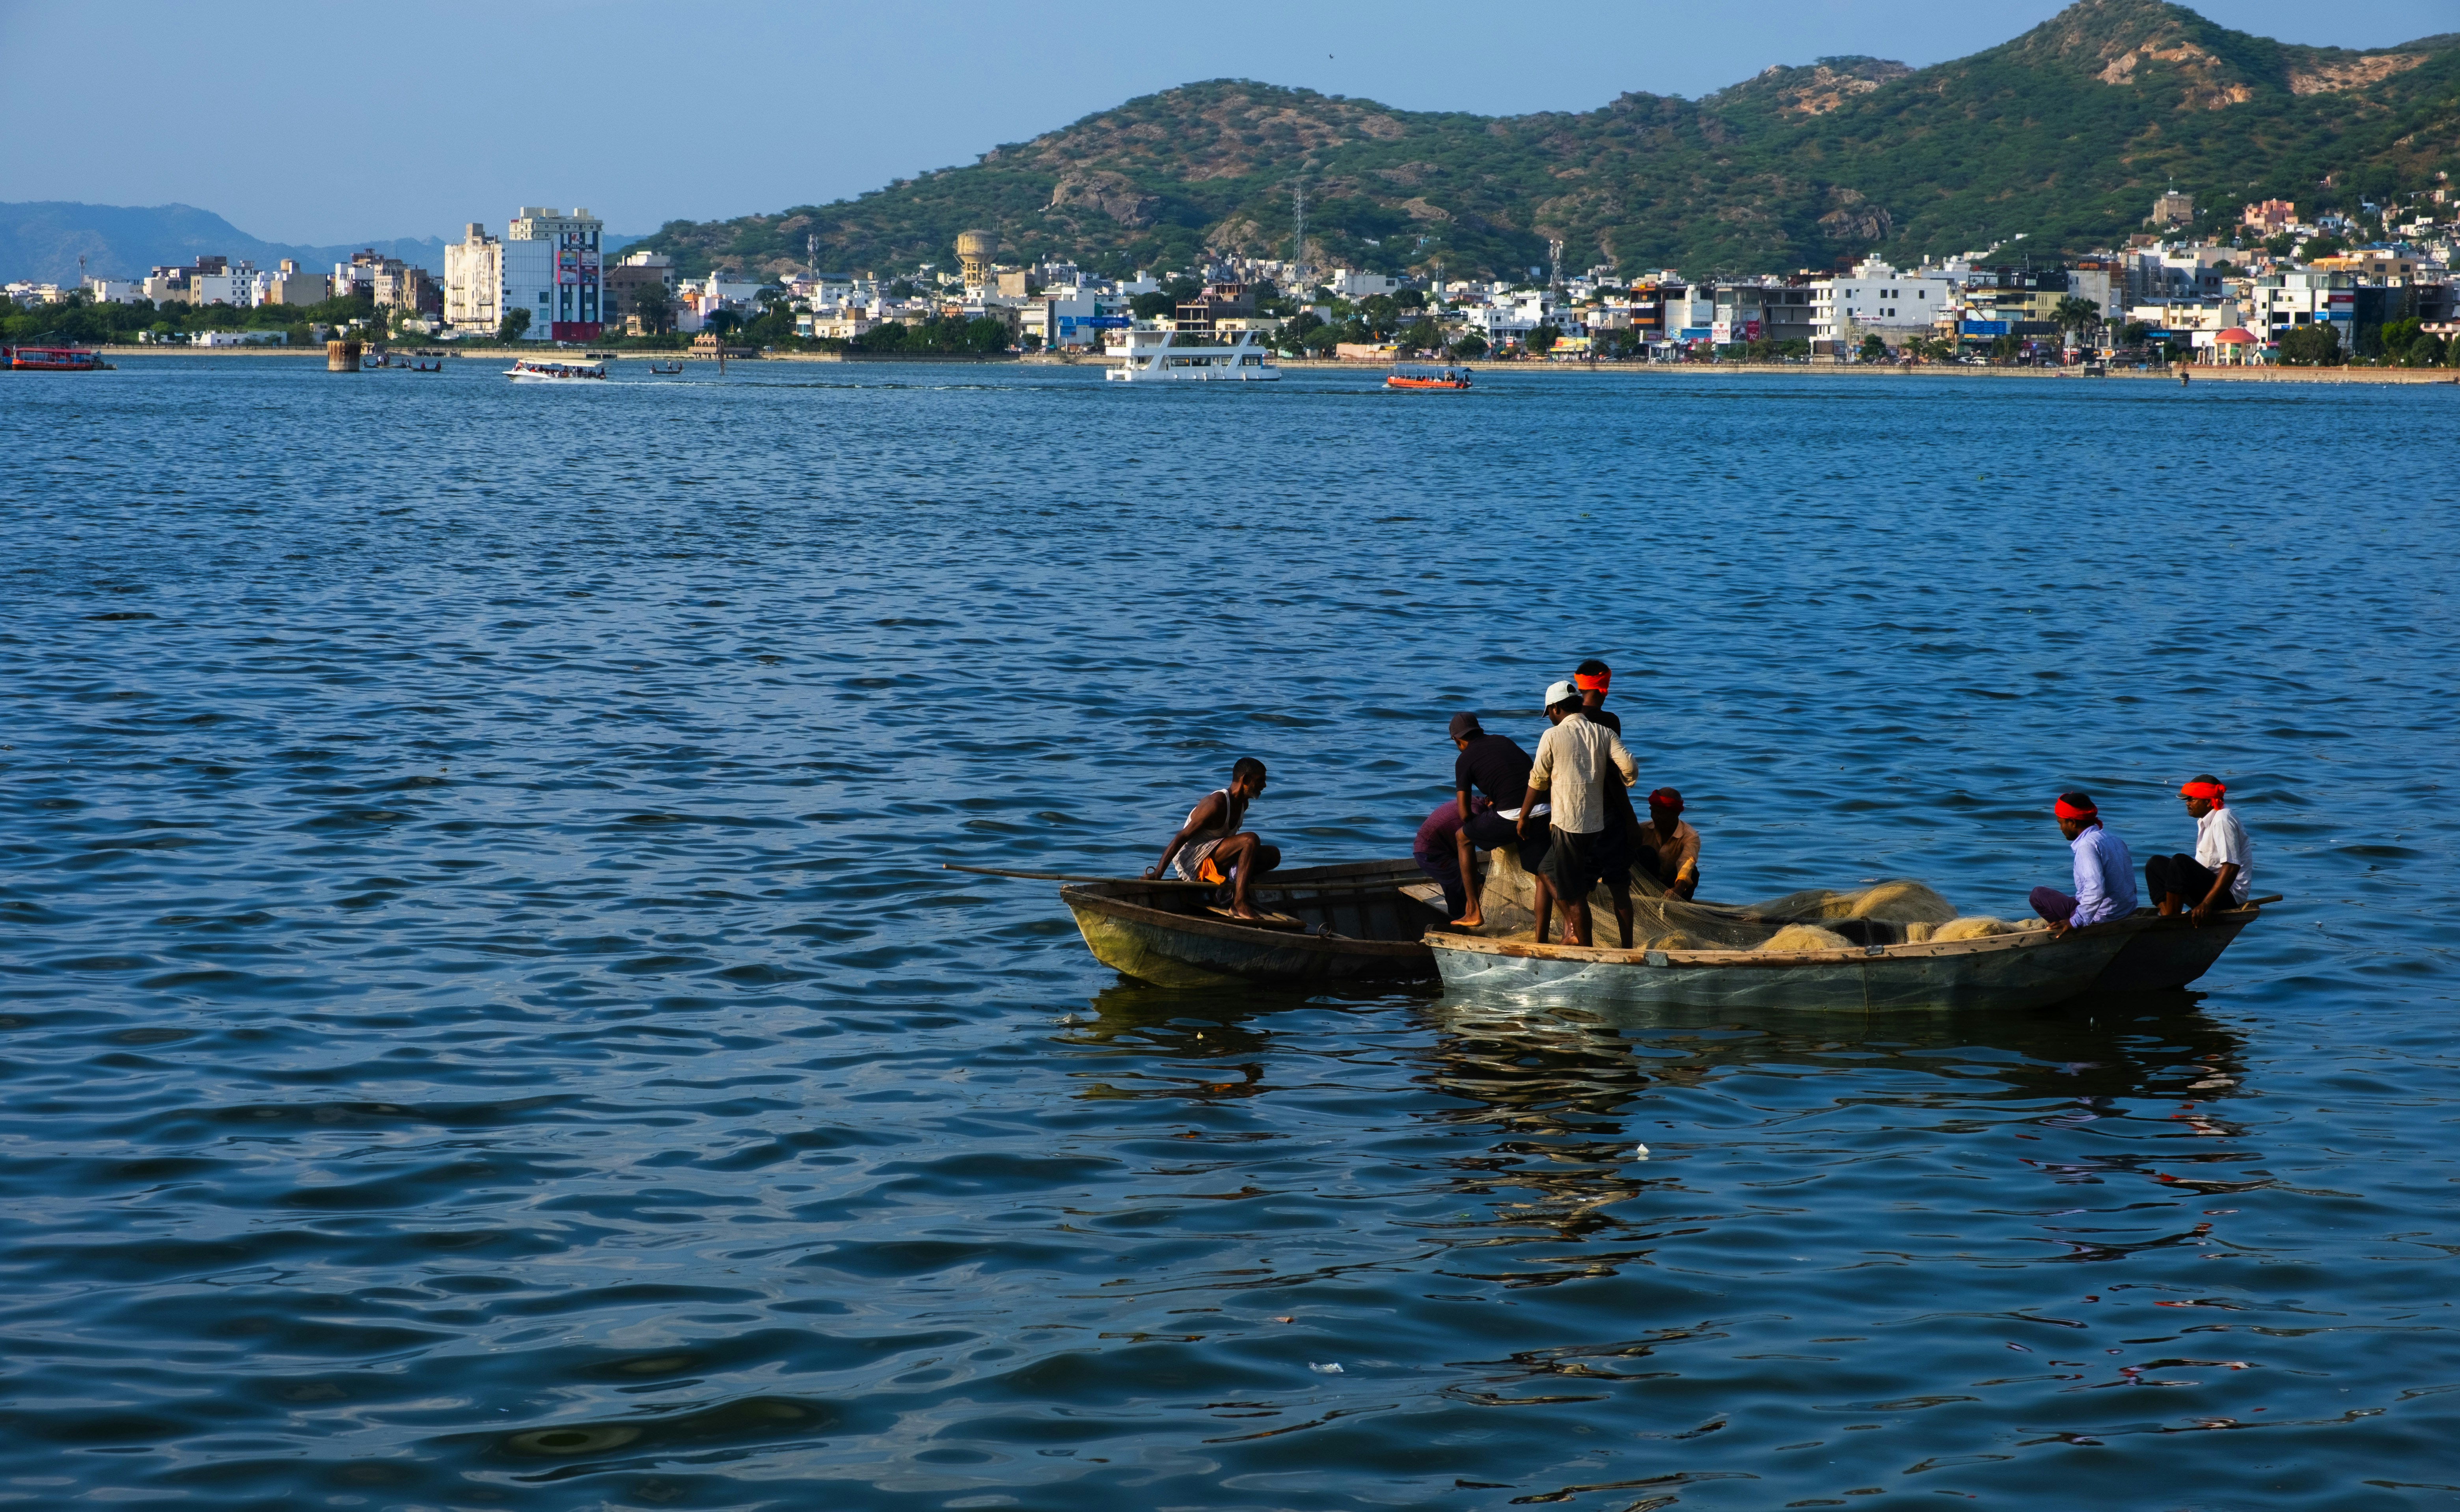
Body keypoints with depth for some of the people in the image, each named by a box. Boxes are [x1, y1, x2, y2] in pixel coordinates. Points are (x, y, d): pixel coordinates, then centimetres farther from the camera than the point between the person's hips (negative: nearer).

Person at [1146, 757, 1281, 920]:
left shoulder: (1243, 803, 9)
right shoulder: (1217, 803, -19)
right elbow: (1181, 838, -22)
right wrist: (1157, 874, -26)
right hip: (1192, 864, -9)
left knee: (1273, 854, 4)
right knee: (1251, 840, -28)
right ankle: (1239, 903, -31)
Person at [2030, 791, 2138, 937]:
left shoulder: (2088, 845, -19)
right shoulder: (2115, 840, 8)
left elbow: (2096, 890, -30)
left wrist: (2075, 922, -25)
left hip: (2102, 917, -9)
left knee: (2038, 894, 1)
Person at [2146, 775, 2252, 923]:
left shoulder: (2223, 820, -17)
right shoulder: (2205, 820, 13)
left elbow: (2232, 866, -26)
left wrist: (2207, 903, -30)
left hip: (2230, 897, -10)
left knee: (2180, 862, -29)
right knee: (2156, 864, 7)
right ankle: (2166, 916, -12)